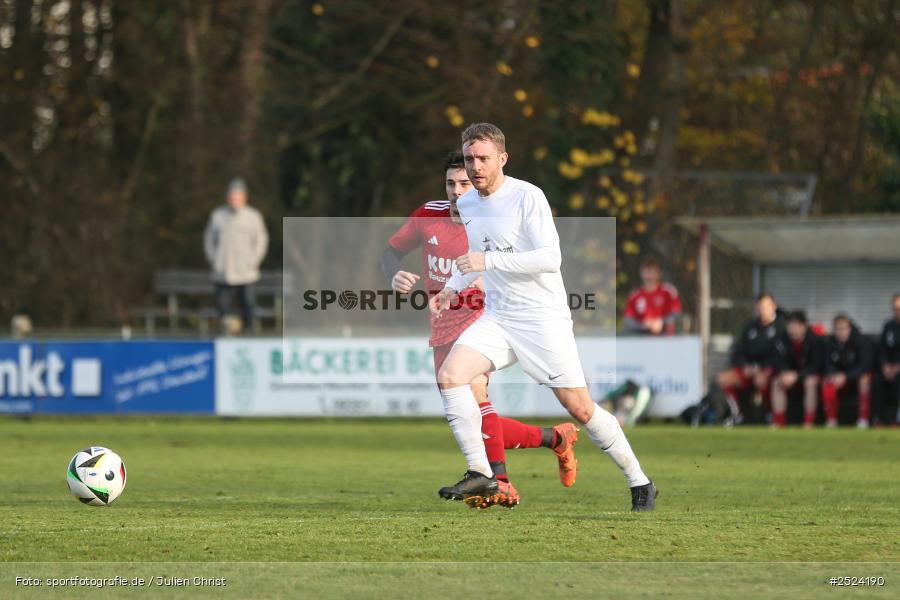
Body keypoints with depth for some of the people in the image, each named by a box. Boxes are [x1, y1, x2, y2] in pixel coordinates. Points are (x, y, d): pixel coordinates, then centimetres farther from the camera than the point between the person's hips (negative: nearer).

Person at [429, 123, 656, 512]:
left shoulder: (527, 197, -14)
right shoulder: (466, 205, 8)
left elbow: (551, 258, -22)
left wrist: (488, 261, -25)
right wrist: (453, 289, 10)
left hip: (543, 317, -6)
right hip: (496, 318, 6)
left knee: (579, 407, -5)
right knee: (449, 376, -16)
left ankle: (639, 483, 11)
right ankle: (480, 473, -10)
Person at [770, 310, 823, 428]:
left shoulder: (815, 340, -25)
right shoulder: (784, 339, -14)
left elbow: (816, 365, -23)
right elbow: (781, 362, -7)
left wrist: (796, 376, -35)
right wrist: (784, 373, -31)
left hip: (812, 374, -4)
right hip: (792, 373, 4)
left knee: (810, 382, -36)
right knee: (777, 383, -20)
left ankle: (809, 423, -32)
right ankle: (778, 422, -18)